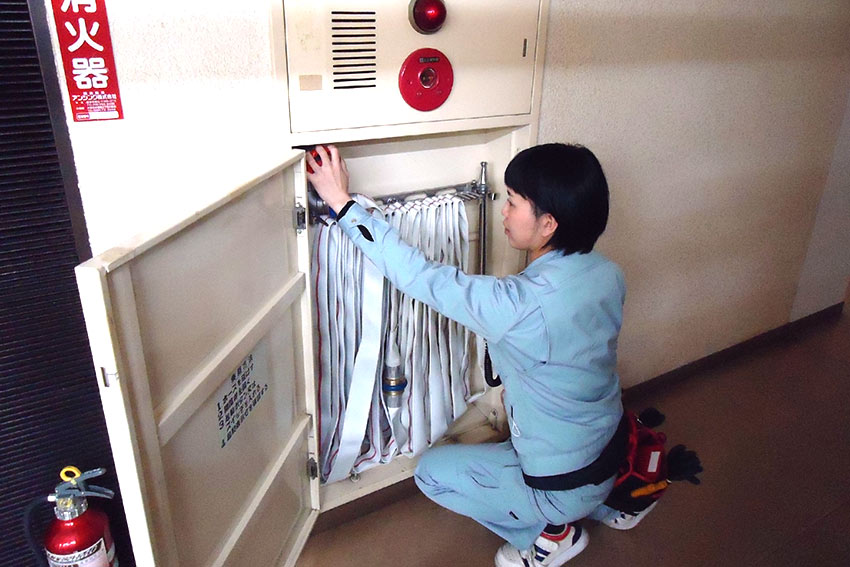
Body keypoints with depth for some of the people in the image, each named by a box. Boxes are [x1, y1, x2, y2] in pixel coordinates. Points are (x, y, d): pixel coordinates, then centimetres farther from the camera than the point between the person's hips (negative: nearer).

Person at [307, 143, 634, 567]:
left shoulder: (522, 305, -35)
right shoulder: (607, 273, -10)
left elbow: (422, 277, -29)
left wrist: (342, 202, -24)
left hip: (566, 484, -7)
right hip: (612, 452, 8)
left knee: (432, 472, 7)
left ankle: (548, 531, 10)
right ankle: (606, 501, 25)